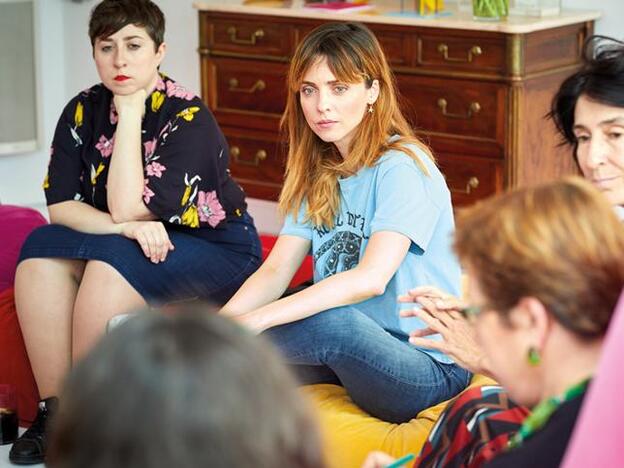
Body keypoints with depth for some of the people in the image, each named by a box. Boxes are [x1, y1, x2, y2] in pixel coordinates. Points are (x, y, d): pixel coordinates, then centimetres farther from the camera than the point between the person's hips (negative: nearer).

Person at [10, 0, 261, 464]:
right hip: (132, 248, 6)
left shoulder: (188, 118, -20)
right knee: (39, 256, -20)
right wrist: (126, 228, -27)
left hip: (217, 251, -6)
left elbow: (128, 208, -27)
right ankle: (55, 412, -19)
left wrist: (129, 114, -23)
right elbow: (60, 206, -8)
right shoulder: (83, 111, -2)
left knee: (112, 265, -33)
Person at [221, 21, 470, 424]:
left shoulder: (402, 168, -16)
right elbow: (276, 270, 0)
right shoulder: (318, 174, 9)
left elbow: (371, 279, -29)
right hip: (351, 353, 6)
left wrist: (256, 319, -34)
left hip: (430, 371, -6)